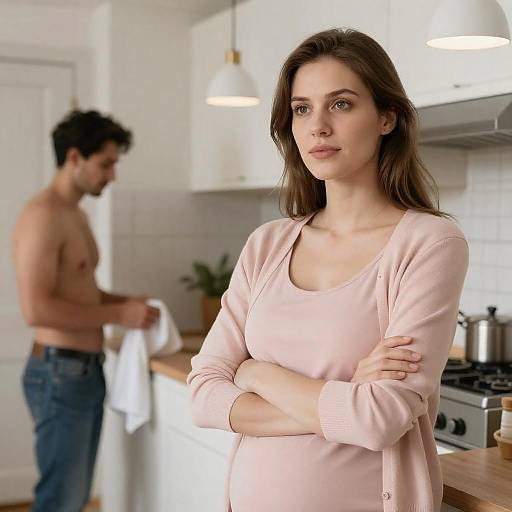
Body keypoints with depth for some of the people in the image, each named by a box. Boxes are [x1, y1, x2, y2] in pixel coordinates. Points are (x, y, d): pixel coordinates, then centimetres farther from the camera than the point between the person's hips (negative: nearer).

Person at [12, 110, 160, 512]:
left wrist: (125, 302, 8)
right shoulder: (43, 215, -16)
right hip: (59, 373, -9)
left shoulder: (77, 214, 15)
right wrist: (118, 315, -18)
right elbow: (37, 309, -23)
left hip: (88, 370, 9)